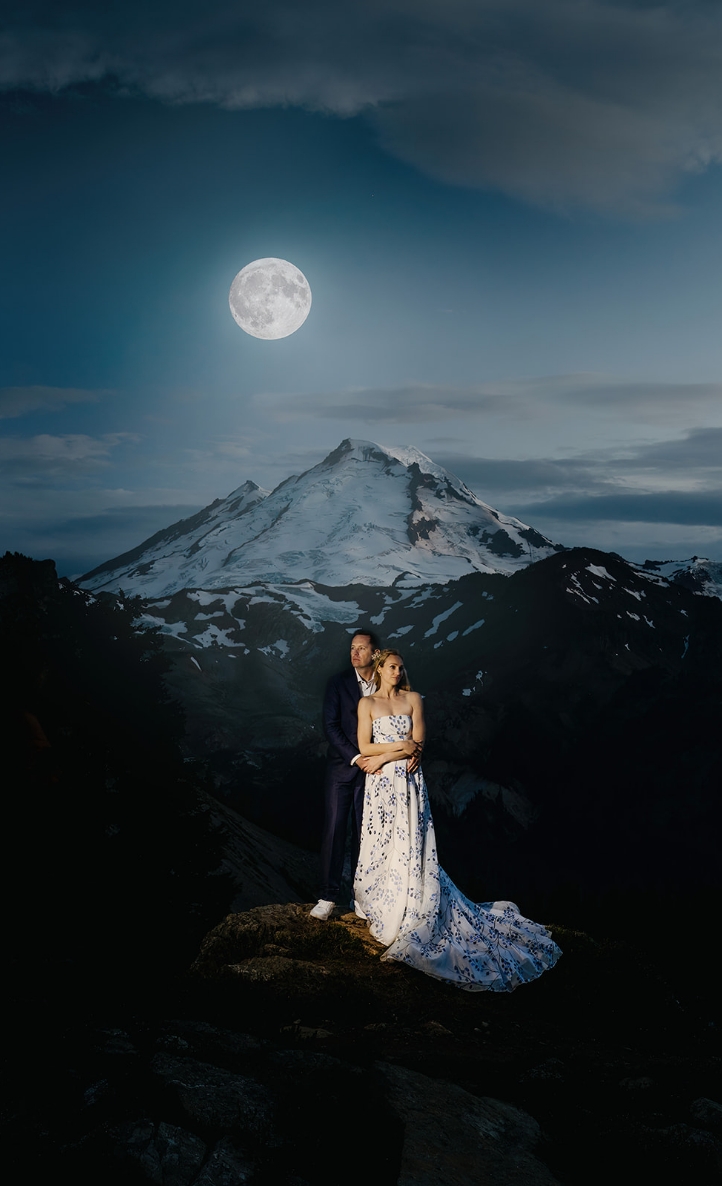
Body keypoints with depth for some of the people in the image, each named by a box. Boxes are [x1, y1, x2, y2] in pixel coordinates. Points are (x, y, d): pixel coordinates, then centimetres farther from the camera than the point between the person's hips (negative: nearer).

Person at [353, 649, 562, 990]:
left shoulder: (413, 699, 6)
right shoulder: (367, 703, 5)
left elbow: (418, 744, -1)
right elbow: (364, 747, -3)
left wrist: (384, 756, -9)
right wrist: (402, 745, -8)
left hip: (409, 782, 0)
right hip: (380, 784, 0)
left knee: (411, 846, -2)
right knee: (382, 846, 2)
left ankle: (409, 921, 4)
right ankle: (384, 911, 13)